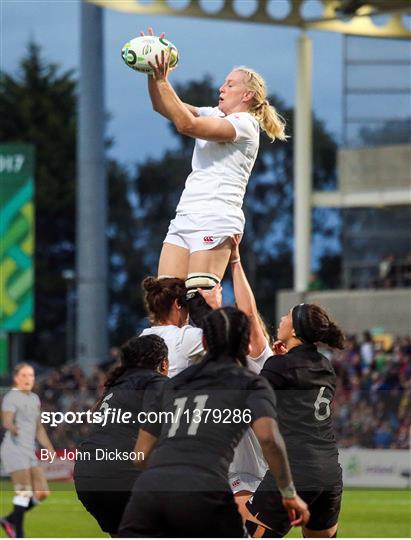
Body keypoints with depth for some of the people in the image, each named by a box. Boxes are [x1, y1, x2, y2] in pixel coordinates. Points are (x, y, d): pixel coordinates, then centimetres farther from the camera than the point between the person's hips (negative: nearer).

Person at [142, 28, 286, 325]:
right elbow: (165, 107, 19)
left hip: (215, 221, -9)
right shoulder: (215, 116, 21)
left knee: (200, 303, -18)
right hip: (185, 219, 9)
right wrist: (154, 74, 3)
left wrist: (162, 81, -17)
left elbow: (187, 124, -18)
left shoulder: (245, 123, -5)